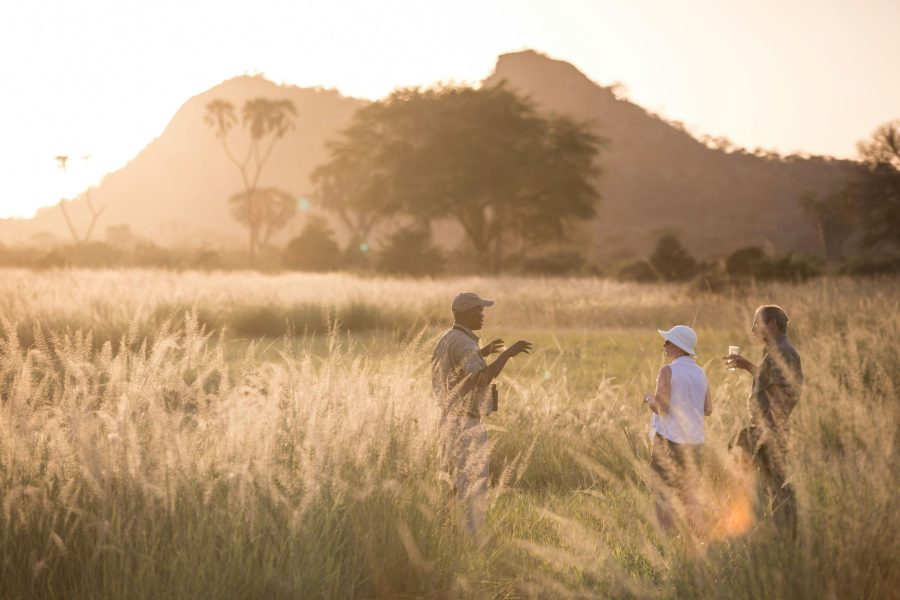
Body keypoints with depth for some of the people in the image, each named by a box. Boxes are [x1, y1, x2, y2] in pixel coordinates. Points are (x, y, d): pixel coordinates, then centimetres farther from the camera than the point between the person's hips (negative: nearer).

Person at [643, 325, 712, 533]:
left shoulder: (668, 371, -11)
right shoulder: (700, 373, 7)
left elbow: (661, 407, -16)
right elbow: (708, 409, 8)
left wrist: (648, 398, 3)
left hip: (668, 438, -6)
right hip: (693, 441, 6)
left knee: (661, 494, 1)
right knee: (689, 494, 17)